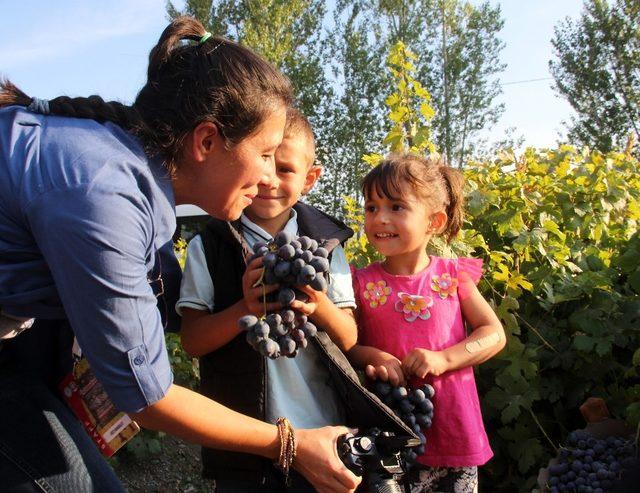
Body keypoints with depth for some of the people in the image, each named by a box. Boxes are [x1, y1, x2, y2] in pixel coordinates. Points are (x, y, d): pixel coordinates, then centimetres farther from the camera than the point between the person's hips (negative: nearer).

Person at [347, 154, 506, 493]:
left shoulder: (452, 276, -1)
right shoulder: (362, 283, -3)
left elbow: (494, 334, -1)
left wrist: (442, 359, -15)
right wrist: (370, 356, -20)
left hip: (454, 432, 1)